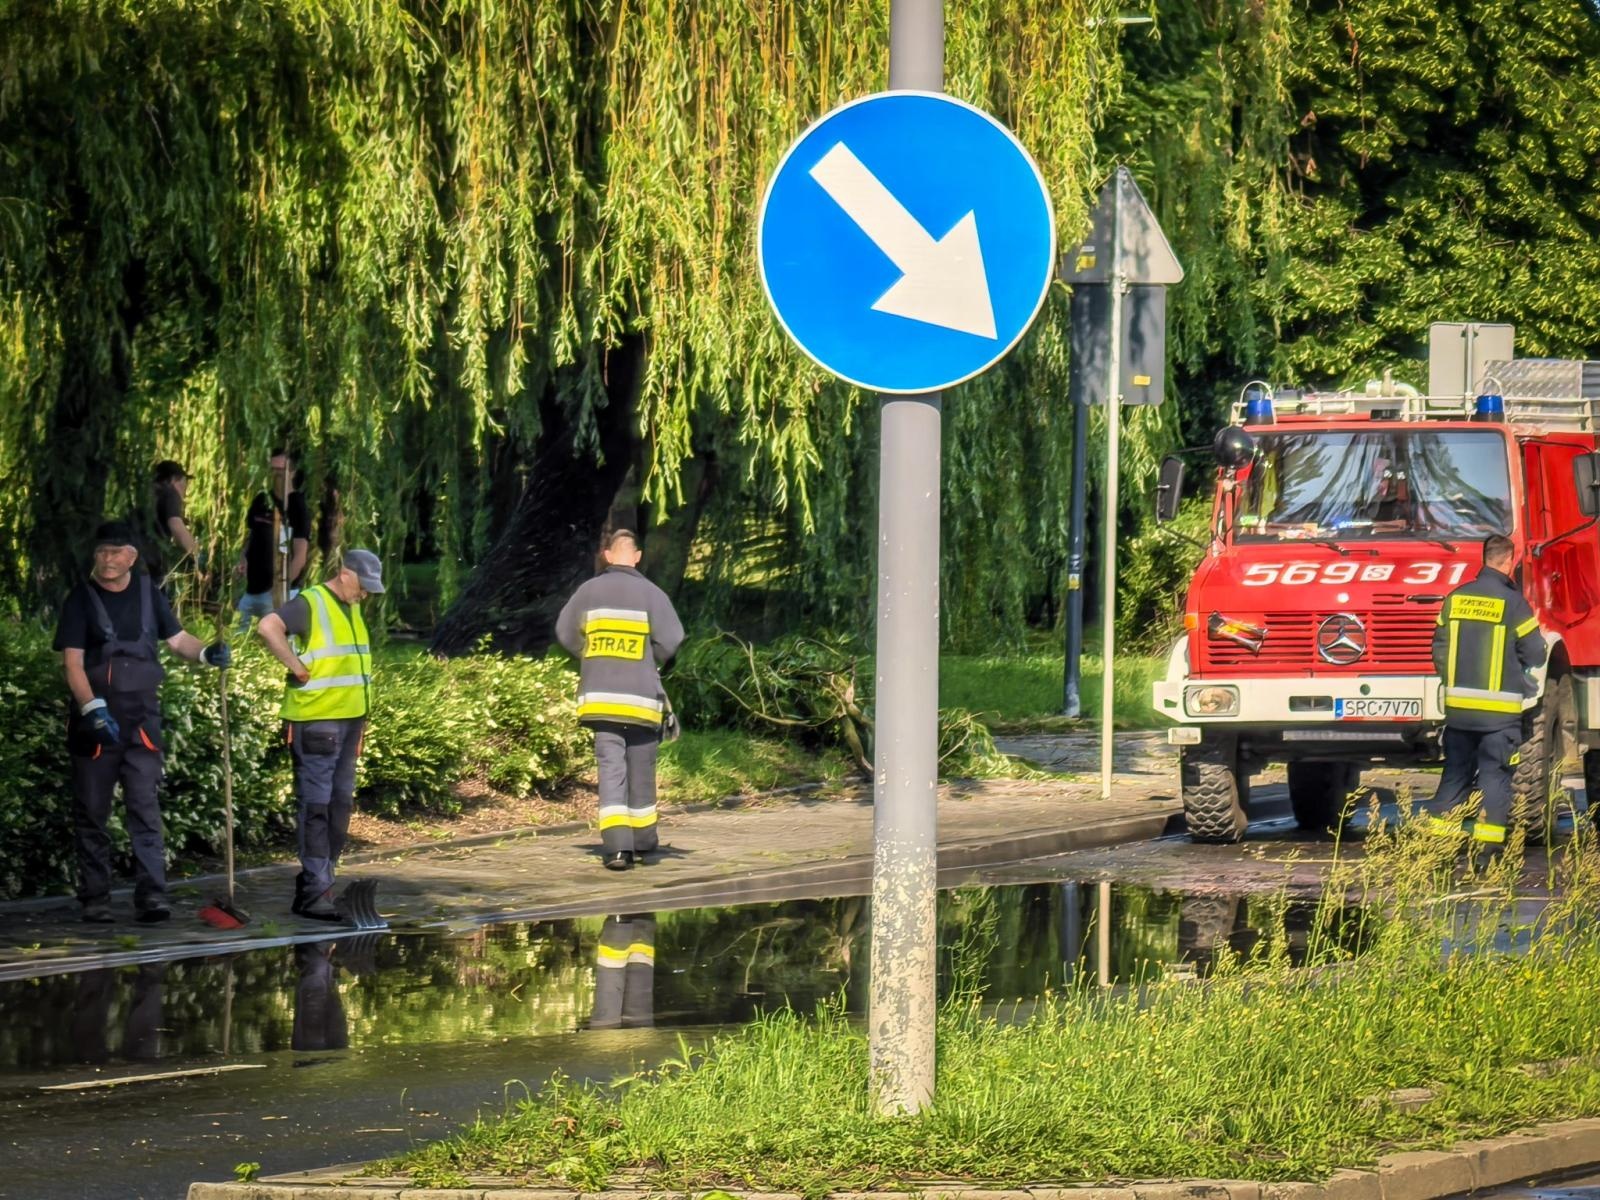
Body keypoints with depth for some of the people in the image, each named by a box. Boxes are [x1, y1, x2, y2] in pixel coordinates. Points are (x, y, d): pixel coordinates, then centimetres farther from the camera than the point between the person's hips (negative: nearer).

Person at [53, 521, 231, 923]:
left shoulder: (147, 593, 7)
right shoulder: (82, 599, -3)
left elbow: (177, 639, 14)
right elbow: (72, 662, -10)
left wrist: (207, 653, -7)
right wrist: (93, 708, -24)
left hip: (141, 719, 2)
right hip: (95, 721, -2)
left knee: (145, 810, -5)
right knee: (92, 813, 3)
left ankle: (152, 895, -10)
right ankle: (95, 898, 9)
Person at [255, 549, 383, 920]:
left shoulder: (351, 610, 19)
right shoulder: (310, 604, -10)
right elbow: (268, 627, -28)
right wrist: (296, 666, -21)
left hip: (348, 722, 9)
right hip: (316, 722, -9)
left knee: (340, 805, 10)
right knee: (317, 806, -8)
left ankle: (312, 887, 17)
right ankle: (316, 892, -8)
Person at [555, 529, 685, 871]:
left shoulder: (589, 591, 2)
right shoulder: (651, 594, -5)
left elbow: (565, 632, 9)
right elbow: (671, 638, -11)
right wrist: (651, 663, 9)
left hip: (599, 697, 1)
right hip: (640, 697, -1)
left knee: (611, 769, -2)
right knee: (641, 769, 14)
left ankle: (616, 844, -16)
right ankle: (643, 841, 25)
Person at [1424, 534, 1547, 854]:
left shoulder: (1456, 598, 5)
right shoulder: (1512, 602, -10)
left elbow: (1439, 647, 10)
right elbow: (1535, 654, -5)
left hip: (1458, 706, 4)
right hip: (1499, 707, -4)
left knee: (1455, 772, 13)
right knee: (1495, 775, 0)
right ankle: (1488, 847, -5)